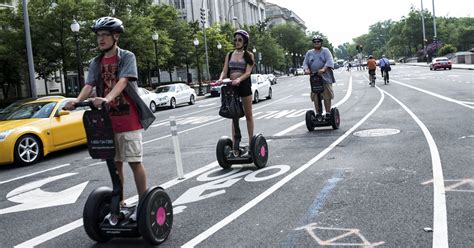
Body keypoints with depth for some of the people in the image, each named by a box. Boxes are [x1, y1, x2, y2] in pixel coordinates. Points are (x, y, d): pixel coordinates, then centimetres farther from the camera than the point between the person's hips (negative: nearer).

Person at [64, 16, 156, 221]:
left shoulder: (127, 57, -4)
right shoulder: (96, 63, 11)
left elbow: (122, 81, -20)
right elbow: (89, 85, -3)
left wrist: (107, 98, -38)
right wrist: (77, 101, -24)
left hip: (128, 118, -5)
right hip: (107, 119, 5)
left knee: (134, 161, -2)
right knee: (115, 163, 11)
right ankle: (120, 203, 22)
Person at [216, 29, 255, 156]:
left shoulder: (249, 55, 1)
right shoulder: (229, 55, 10)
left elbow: (248, 72, -12)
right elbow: (224, 71, 2)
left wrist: (239, 79, -31)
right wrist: (220, 79, -19)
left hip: (244, 86, -3)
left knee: (248, 115, 8)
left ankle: (251, 141, 19)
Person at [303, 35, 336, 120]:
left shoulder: (325, 51, 5)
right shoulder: (309, 52, 16)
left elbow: (329, 61, -10)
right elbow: (305, 63, 9)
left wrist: (324, 69, -29)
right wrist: (306, 69, -14)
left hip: (325, 78, -3)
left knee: (327, 96, -4)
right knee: (315, 97, 0)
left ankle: (328, 113, 4)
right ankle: (318, 113, 10)